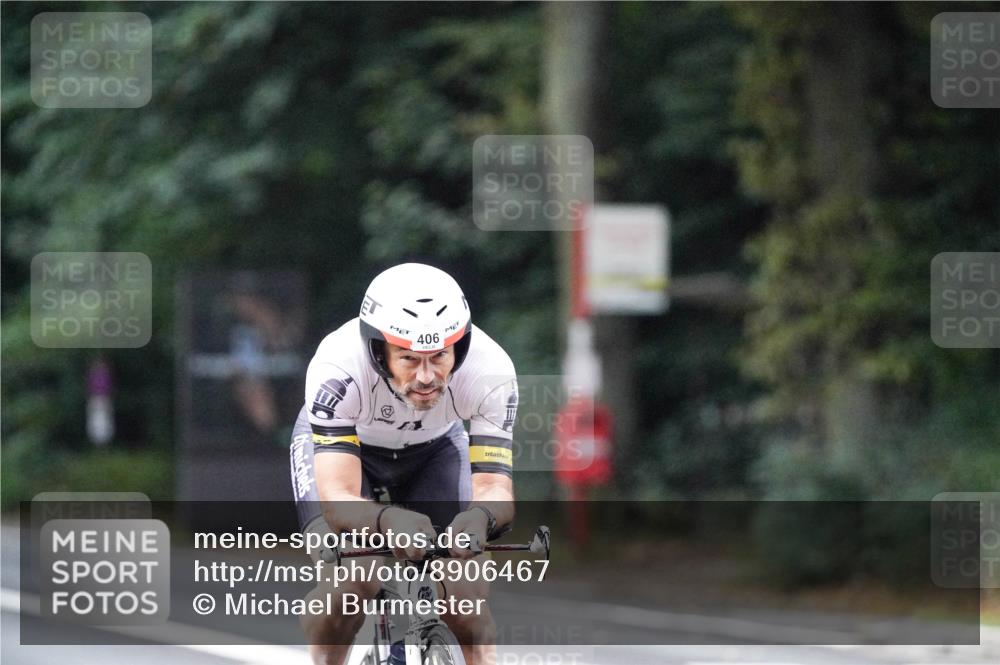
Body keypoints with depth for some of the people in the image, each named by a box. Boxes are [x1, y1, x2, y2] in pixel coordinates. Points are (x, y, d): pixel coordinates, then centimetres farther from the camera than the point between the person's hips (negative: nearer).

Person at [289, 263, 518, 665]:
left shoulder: (489, 370, -34)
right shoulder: (338, 368, -40)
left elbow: (496, 487, -35)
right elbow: (338, 499, -44)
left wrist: (479, 516, -59)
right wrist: (389, 520, -66)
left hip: (433, 449, 2)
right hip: (338, 440, -2)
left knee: (465, 589, -18)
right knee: (352, 580, -25)